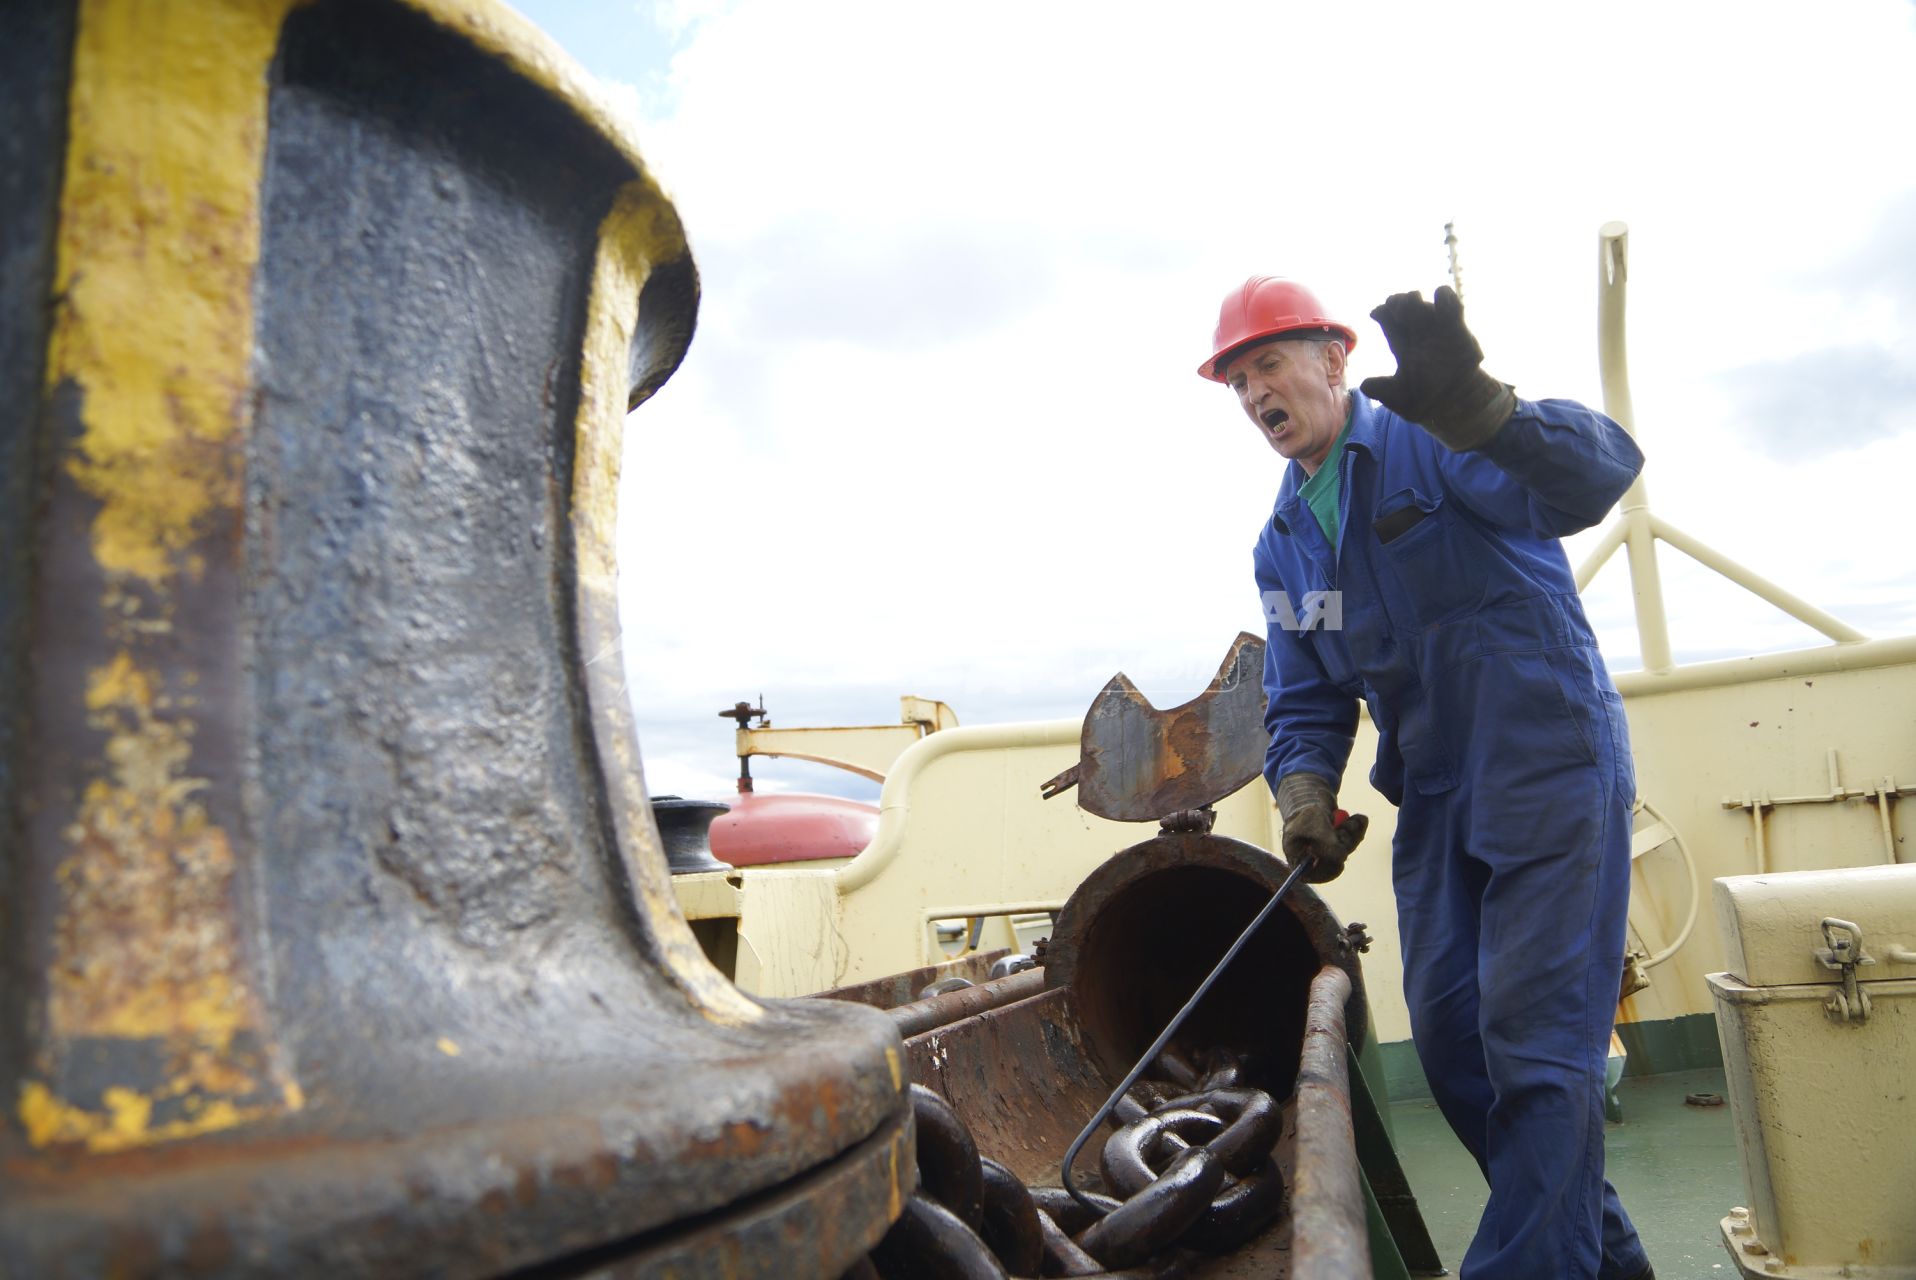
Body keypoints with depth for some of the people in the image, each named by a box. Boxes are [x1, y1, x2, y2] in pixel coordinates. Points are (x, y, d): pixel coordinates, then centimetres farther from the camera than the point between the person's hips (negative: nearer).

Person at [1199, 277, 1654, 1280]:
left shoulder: (1428, 442, -10)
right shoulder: (1282, 545, 11)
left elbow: (1595, 475, -28)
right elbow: (1305, 699, 12)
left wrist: (1478, 411, -47)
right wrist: (1304, 792, -8)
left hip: (1550, 764, -7)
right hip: (1434, 797, 7)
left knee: (1534, 1036, -9)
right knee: (1448, 1032, 8)